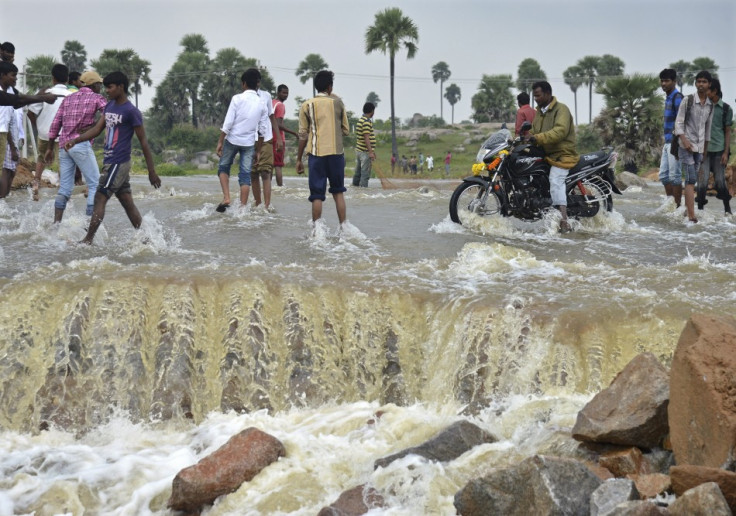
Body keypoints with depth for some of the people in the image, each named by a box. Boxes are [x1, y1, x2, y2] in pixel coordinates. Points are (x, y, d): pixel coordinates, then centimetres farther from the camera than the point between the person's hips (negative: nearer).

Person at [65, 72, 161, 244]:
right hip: (109, 161, 8)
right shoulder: (110, 106, 12)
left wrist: (152, 171, -10)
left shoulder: (131, 111, -12)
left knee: (100, 198, -7)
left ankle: (88, 240, -3)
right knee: (128, 203, 9)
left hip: (118, 163, -8)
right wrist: (75, 140, 0)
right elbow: (97, 129, 15)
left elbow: (143, 141, -10)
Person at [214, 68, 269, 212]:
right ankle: (242, 207, 1)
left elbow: (228, 123, -11)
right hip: (249, 143, 3)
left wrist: (220, 142, -5)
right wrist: (258, 150, 15)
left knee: (223, 168, 15)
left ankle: (226, 198, -1)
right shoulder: (262, 104, 4)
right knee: (245, 175, 5)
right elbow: (262, 130, 7)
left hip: (232, 140, -3)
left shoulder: (237, 98, -9)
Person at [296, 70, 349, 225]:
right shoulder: (338, 103, 5)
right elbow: (346, 131, 9)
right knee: (338, 192, 14)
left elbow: (303, 135, 2)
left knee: (317, 195, -1)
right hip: (336, 152, 1)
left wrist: (299, 159, 8)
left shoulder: (307, 105, 2)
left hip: (316, 153, -1)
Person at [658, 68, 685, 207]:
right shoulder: (668, 98, 18)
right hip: (668, 143, 10)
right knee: (663, 175, 12)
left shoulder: (677, 97, -11)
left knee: (675, 175, -6)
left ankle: (677, 206, -2)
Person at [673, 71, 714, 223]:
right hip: (686, 146, -5)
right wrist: (684, 140, -20)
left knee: (693, 180, 8)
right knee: (691, 179, -14)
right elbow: (678, 123, -7)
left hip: (699, 147, 5)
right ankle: (691, 215, -19)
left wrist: (706, 148, 18)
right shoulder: (687, 100, -7)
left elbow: (708, 126, 17)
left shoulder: (710, 105, 8)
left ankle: (687, 209, 16)